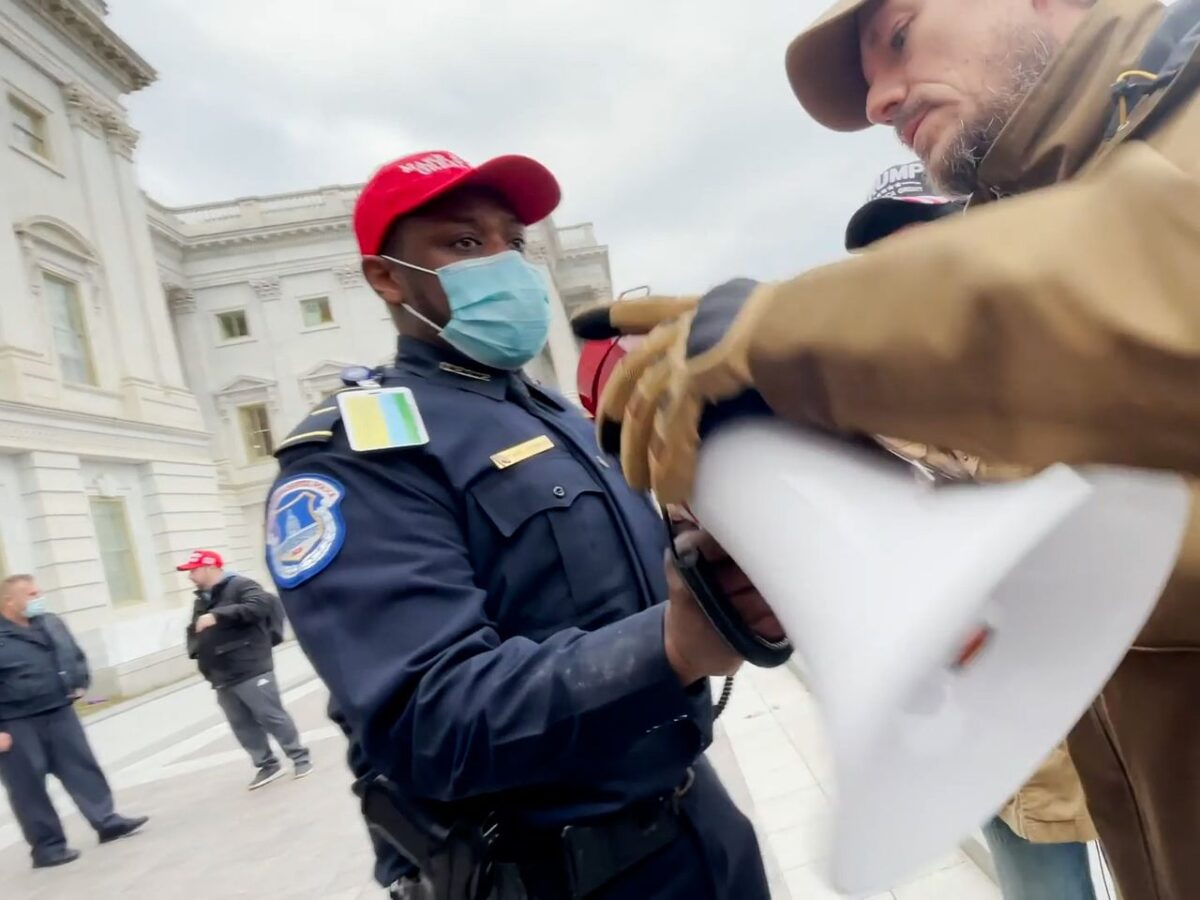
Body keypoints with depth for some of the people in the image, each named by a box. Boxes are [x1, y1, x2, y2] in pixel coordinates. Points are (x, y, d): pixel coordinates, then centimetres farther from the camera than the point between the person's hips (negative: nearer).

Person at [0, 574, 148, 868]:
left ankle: (106, 821, 16)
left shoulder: (51, 623, 7)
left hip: (59, 712, 6)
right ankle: (47, 846, 14)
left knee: (82, 768, 8)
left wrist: (80, 684, 8)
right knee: (29, 787, 4)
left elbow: (76, 656, 21)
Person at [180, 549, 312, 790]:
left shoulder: (241, 586, -7)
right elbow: (193, 632, 32)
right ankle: (267, 766, 22)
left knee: (272, 717, -4)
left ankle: (300, 757, 10)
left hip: (251, 672, -8)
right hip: (222, 680, 8)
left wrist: (218, 615, -29)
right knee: (243, 726, 10)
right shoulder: (200, 601, 21)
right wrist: (195, 649, 10)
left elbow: (259, 606, -26)